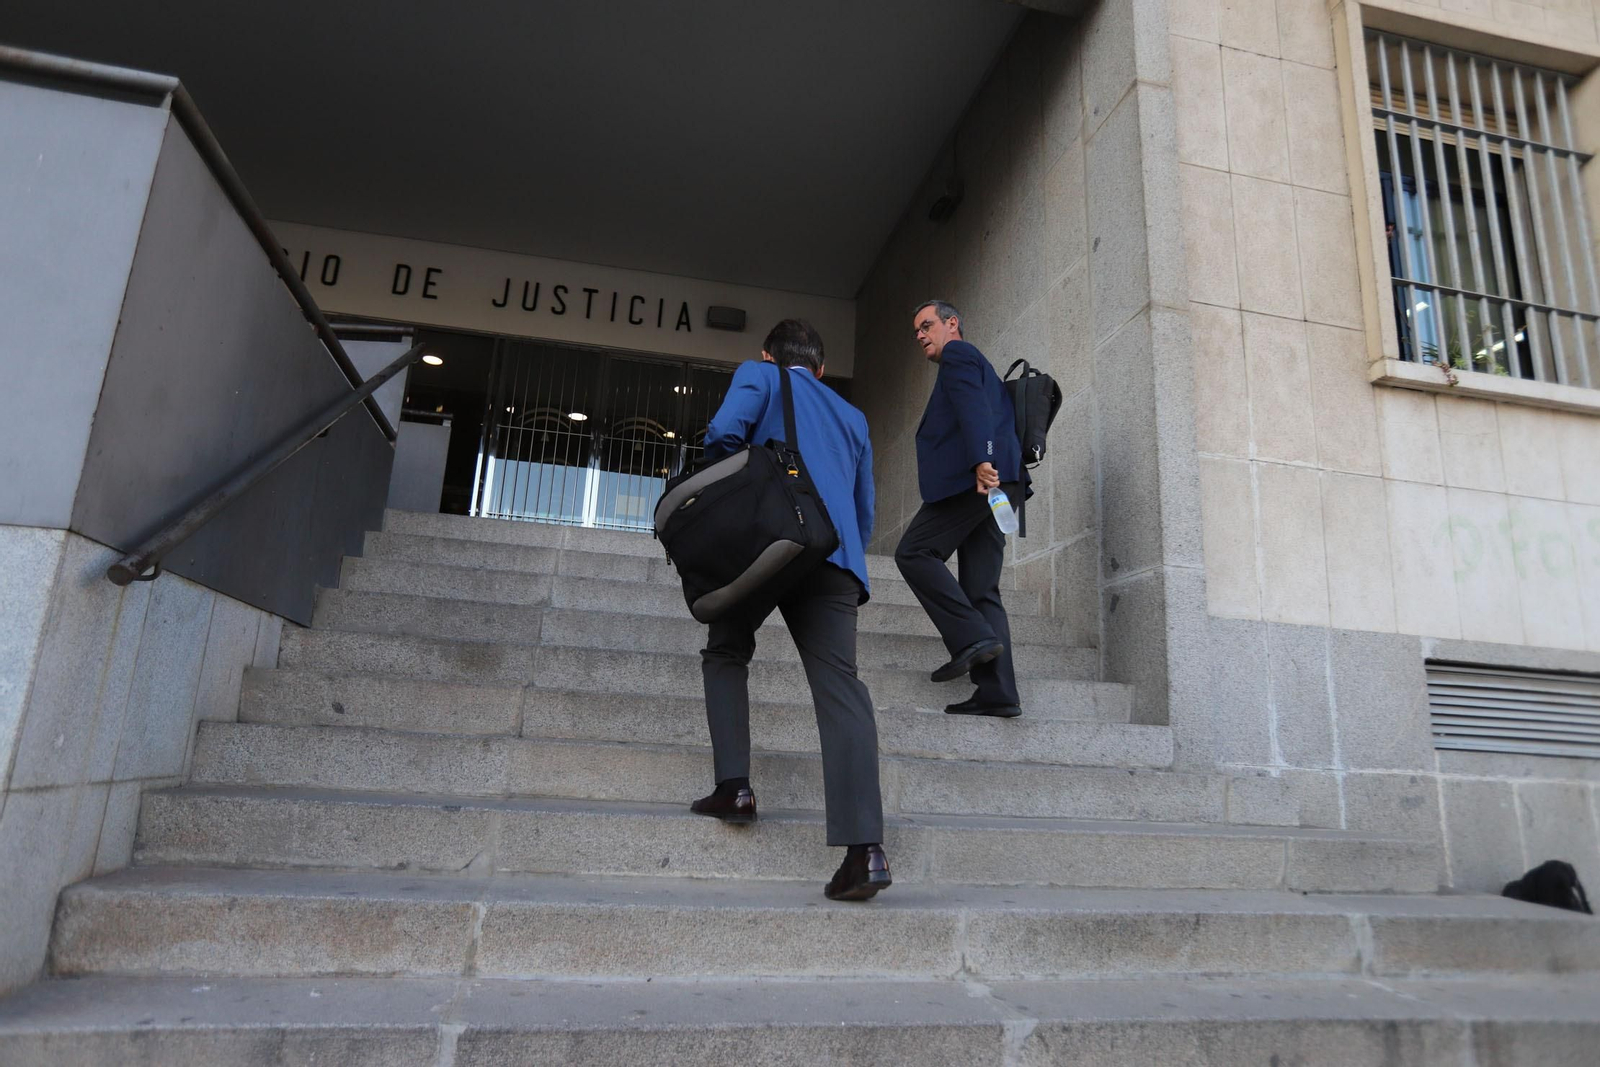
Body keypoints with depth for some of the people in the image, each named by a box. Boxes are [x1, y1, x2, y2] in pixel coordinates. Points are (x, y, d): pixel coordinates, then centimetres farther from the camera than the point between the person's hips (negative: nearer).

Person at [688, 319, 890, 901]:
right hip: (837, 558, 3)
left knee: (726, 655, 19)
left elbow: (723, 433, -5)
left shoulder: (759, 376, 16)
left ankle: (733, 786, 4)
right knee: (840, 686, -7)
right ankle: (864, 847, -19)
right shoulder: (853, 417, 30)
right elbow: (864, 510, 29)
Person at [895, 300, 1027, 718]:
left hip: (976, 478, -9)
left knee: (913, 552, -8)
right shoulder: (974, 366, 35)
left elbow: (974, 407, -13)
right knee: (981, 590, 2)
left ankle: (973, 637, -16)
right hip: (994, 484, 9)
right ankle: (997, 692, -4)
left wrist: (982, 460, -27)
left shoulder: (958, 354, 6)